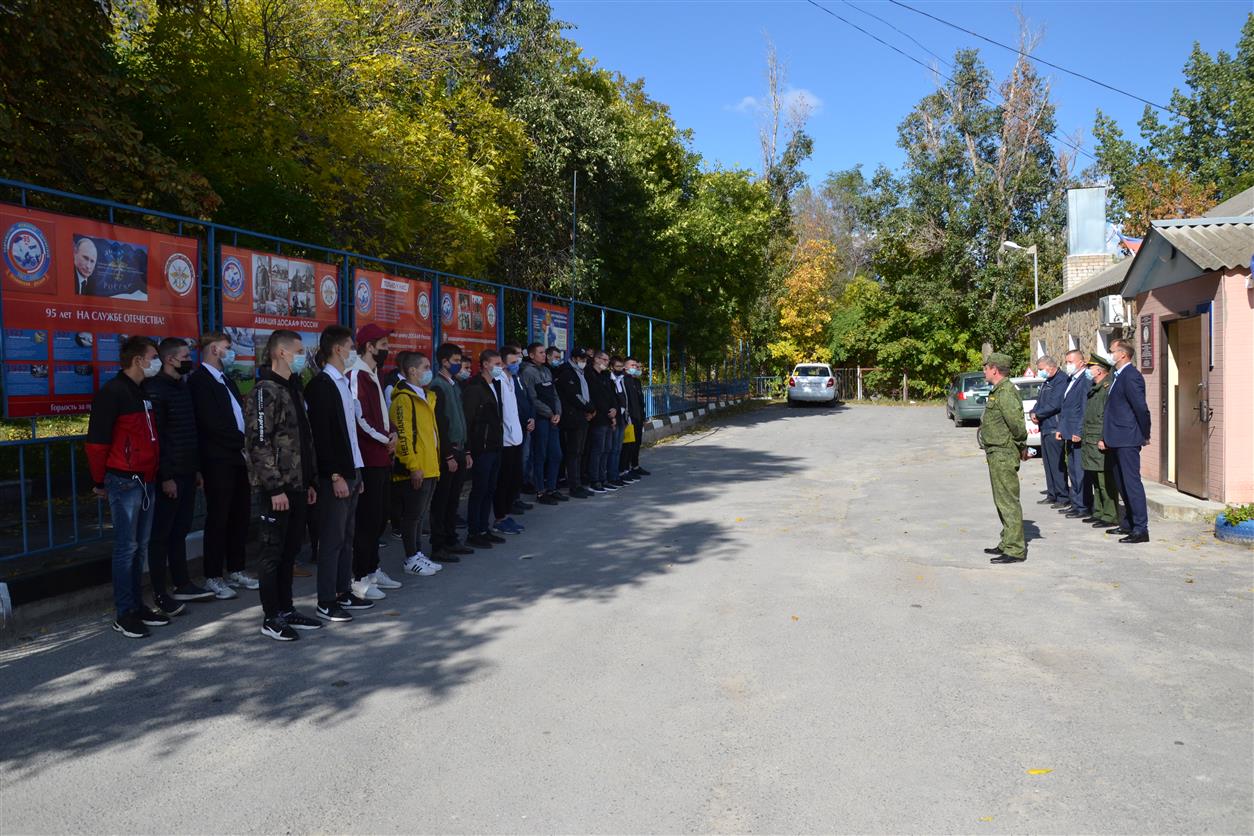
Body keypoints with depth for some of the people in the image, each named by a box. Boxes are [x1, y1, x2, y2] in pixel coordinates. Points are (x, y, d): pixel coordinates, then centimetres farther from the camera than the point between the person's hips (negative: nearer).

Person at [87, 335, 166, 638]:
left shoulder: (142, 393, 15)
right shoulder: (112, 392, -12)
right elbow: (97, 440, -13)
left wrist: (155, 474, 16)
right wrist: (100, 482, -7)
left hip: (145, 480, 8)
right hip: (124, 481, -8)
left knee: (140, 547, 12)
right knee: (127, 547, -3)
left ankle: (138, 606, 21)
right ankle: (124, 615, 5)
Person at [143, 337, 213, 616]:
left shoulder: (183, 386, 14)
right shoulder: (155, 389, -11)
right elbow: (155, 435, -16)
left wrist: (196, 467, 16)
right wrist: (165, 476, -18)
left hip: (187, 472, 8)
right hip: (169, 475, -8)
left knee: (180, 531, 14)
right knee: (161, 535, 0)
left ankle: (182, 585, 23)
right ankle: (160, 594, 7)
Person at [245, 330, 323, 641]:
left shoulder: (294, 389, 16)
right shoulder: (265, 391, -12)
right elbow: (258, 443, -17)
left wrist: (310, 481, 16)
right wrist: (275, 487, -19)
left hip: (298, 487, 8)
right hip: (278, 489, -8)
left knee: (290, 551, 14)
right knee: (273, 552, 1)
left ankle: (286, 610, 25)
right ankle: (271, 618, 11)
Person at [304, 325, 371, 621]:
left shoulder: (343, 382, 15)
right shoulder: (320, 385, -12)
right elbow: (321, 435, -17)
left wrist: (356, 473, 15)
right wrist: (336, 476, -18)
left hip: (350, 472, 8)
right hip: (334, 476, -8)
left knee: (346, 537, 14)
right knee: (332, 539, -3)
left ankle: (344, 593, 23)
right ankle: (326, 603, 5)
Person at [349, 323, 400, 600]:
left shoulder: (374, 375, 17)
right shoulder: (357, 375, -14)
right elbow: (359, 419, -20)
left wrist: (392, 432, 5)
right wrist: (386, 439, -8)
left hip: (382, 458, 10)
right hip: (368, 459, -10)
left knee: (380, 515, 15)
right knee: (368, 518, -5)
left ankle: (373, 569, 26)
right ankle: (360, 579, 2)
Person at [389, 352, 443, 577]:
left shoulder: (426, 396, 17)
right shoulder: (404, 398, -13)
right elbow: (402, 435, -18)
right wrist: (413, 466, -21)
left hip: (430, 468, 9)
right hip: (415, 471, -9)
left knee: (421, 514, 15)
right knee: (412, 514, 0)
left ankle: (418, 554, 25)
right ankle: (411, 559, 9)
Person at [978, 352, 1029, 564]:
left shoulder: (1006, 393, -18)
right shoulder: (997, 391, 16)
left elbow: (1017, 423, -27)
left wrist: (1022, 446, -14)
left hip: (1004, 455, -11)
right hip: (997, 453, 11)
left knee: (1008, 501, -8)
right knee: (1002, 501, 17)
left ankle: (1015, 550, -4)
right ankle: (1007, 544, 27)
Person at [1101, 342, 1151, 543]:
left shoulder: (1131, 376, -15)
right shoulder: (1119, 376, 15)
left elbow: (1142, 408, -19)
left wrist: (1145, 435, -9)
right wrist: (1105, 437, 14)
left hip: (1127, 440, -10)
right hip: (1118, 440, 10)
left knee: (1132, 482, -7)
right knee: (1122, 483, 16)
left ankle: (1141, 530, -3)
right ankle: (1131, 524, 26)